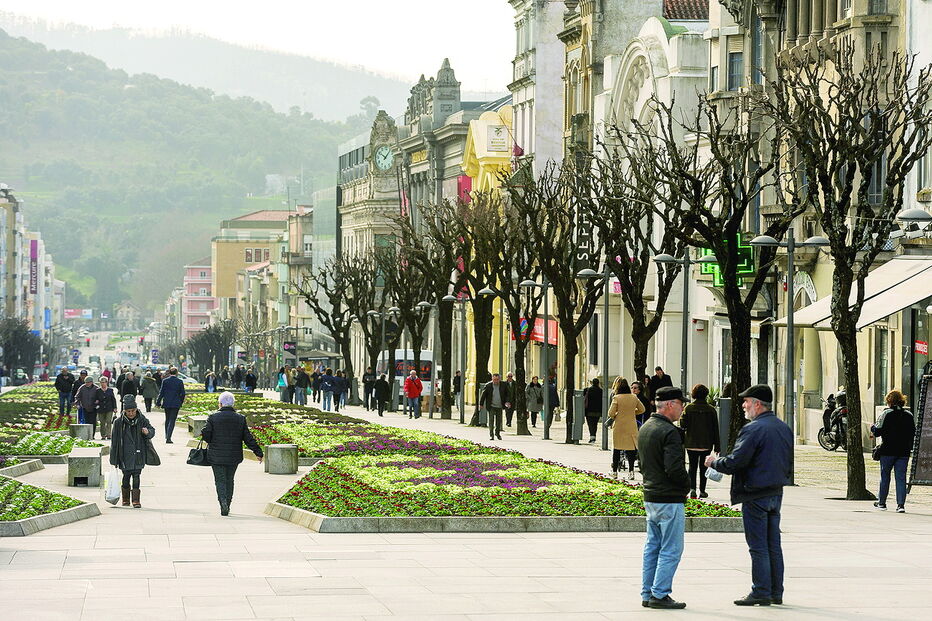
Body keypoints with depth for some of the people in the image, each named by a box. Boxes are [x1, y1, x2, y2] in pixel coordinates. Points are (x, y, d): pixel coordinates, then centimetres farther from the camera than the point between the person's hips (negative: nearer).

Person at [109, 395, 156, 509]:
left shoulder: (142, 420, 0)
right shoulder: (119, 422, -2)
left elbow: (152, 430, 11)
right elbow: (114, 442, 2)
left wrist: (148, 432, -16)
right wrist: (113, 460, 2)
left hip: (138, 454, 0)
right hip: (125, 455, 0)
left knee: (136, 475, -5)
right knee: (126, 475, 3)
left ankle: (136, 500, -1)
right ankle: (125, 499, 22)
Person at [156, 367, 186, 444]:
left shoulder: (165, 381, -3)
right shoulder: (180, 381, -4)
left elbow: (161, 392, -2)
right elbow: (182, 393, -2)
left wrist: (158, 402, 6)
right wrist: (181, 402, 12)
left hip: (167, 403, 2)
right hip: (176, 403, -2)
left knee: (167, 419, 18)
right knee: (172, 420, -1)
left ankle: (167, 436, 25)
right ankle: (168, 438, -12)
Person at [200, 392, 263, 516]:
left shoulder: (213, 417, -7)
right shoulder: (240, 418, -1)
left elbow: (206, 435, -9)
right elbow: (248, 438, -1)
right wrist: (258, 452, 4)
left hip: (216, 456, -2)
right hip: (233, 457, 2)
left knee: (220, 480, 2)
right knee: (229, 480, 15)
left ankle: (223, 502, -21)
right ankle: (227, 506, 18)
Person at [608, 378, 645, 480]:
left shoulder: (616, 398, -9)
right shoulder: (634, 398, 1)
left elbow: (611, 413, -11)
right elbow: (642, 409, 11)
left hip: (619, 427, -2)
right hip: (631, 427, 2)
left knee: (616, 449, 8)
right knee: (631, 448, 7)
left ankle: (614, 472, 12)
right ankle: (631, 471, 2)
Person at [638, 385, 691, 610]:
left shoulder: (644, 429, 11)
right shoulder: (669, 432, -18)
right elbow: (674, 468, -24)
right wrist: (687, 485, -7)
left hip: (650, 496, 9)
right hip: (670, 499, -9)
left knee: (652, 547, 15)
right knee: (671, 550, -2)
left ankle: (647, 593, 18)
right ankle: (659, 594, -2)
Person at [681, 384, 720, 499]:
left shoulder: (688, 408, -6)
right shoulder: (711, 410, -4)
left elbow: (683, 425, -9)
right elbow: (715, 429, -1)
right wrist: (716, 446, 5)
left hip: (691, 443, 0)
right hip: (706, 444, 0)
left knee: (692, 467, 8)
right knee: (703, 467, 10)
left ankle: (692, 488, -9)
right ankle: (702, 491, 10)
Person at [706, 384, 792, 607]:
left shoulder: (753, 429, -17)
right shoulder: (784, 428, 11)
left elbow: (734, 463, -19)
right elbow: (788, 465, 17)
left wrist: (713, 462, -2)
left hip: (755, 495, -8)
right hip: (776, 493, 8)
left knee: (758, 547, -3)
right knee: (774, 545, 12)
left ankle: (761, 592, 0)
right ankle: (775, 592, 16)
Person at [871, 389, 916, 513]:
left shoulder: (886, 414, -9)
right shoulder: (909, 415, 4)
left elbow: (878, 431, -12)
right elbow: (913, 433, 8)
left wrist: (872, 427, 9)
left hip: (888, 450, -3)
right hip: (904, 452, 3)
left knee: (885, 476, 11)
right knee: (901, 478, 3)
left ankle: (881, 502, 20)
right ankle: (901, 504, -5)